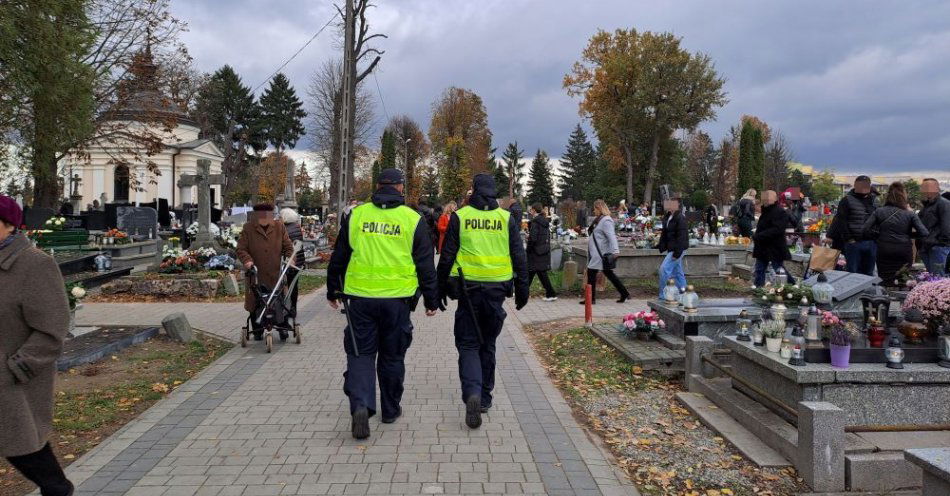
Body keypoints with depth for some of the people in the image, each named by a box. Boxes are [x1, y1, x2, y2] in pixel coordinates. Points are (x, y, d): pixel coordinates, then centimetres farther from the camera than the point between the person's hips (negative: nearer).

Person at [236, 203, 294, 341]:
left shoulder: (279, 227, 7)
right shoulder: (248, 229, 2)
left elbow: (288, 247, 9)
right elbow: (241, 249, 0)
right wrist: (247, 260, -18)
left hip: (276, 274, 1)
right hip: (256, 274, -1)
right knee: (255, 303, 6)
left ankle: (282, 327, 22)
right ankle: (257, 330, 22)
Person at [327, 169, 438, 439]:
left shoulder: (356, 215, 2)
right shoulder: (413, 219, -2)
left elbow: (338, 257, 9)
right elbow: (426, 265, 2)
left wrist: (333, 290, 21)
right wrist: (431, 300, 11)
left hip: (361, 297, 0)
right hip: (398, 298, 0)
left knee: (361, 353, 8)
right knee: (392, 356, 13)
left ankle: (360, 404, -11)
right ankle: (391, 409, 26)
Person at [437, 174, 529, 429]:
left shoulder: (460, 217, -2)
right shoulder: (507, 218, 3)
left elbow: (446, 257, -1)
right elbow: (519, 257, 3)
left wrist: (441, 289, 8)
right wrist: (522, 290, 10)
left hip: (469, 288, -2)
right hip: (497, 289, 2)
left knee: (468, 344, 4)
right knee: (487, 343, 17)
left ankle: (472, 393, -18)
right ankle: (484, 397, 25)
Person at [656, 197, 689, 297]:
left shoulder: (680, 218, -17)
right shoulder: (667, 217, 11)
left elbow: (681, 237, -21)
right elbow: (664, 233, 19)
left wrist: (677, 252, -23)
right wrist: (661, 246, 14)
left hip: (677, 249, -10)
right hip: (671, 249, 10)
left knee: (664, 269, -14)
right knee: (677, 271, 14)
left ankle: (663, 296, -7)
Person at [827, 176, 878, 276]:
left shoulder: (873, 201, 14)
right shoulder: (847, 200, -3)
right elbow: (841, 222, -7)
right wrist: (849, 239, -12)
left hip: (871, 244, 5)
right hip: (853, 242, -5)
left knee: (868, 273, 12)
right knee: (852, 271, 2)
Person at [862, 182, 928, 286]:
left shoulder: (879, 212, -2)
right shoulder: (910, 214, -3)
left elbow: (865, 230, -8)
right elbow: (924, 233, -9)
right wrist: (910, 234, 8)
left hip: (884, 251, 1)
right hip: (904, 251, 0)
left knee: (886, 282, 6)